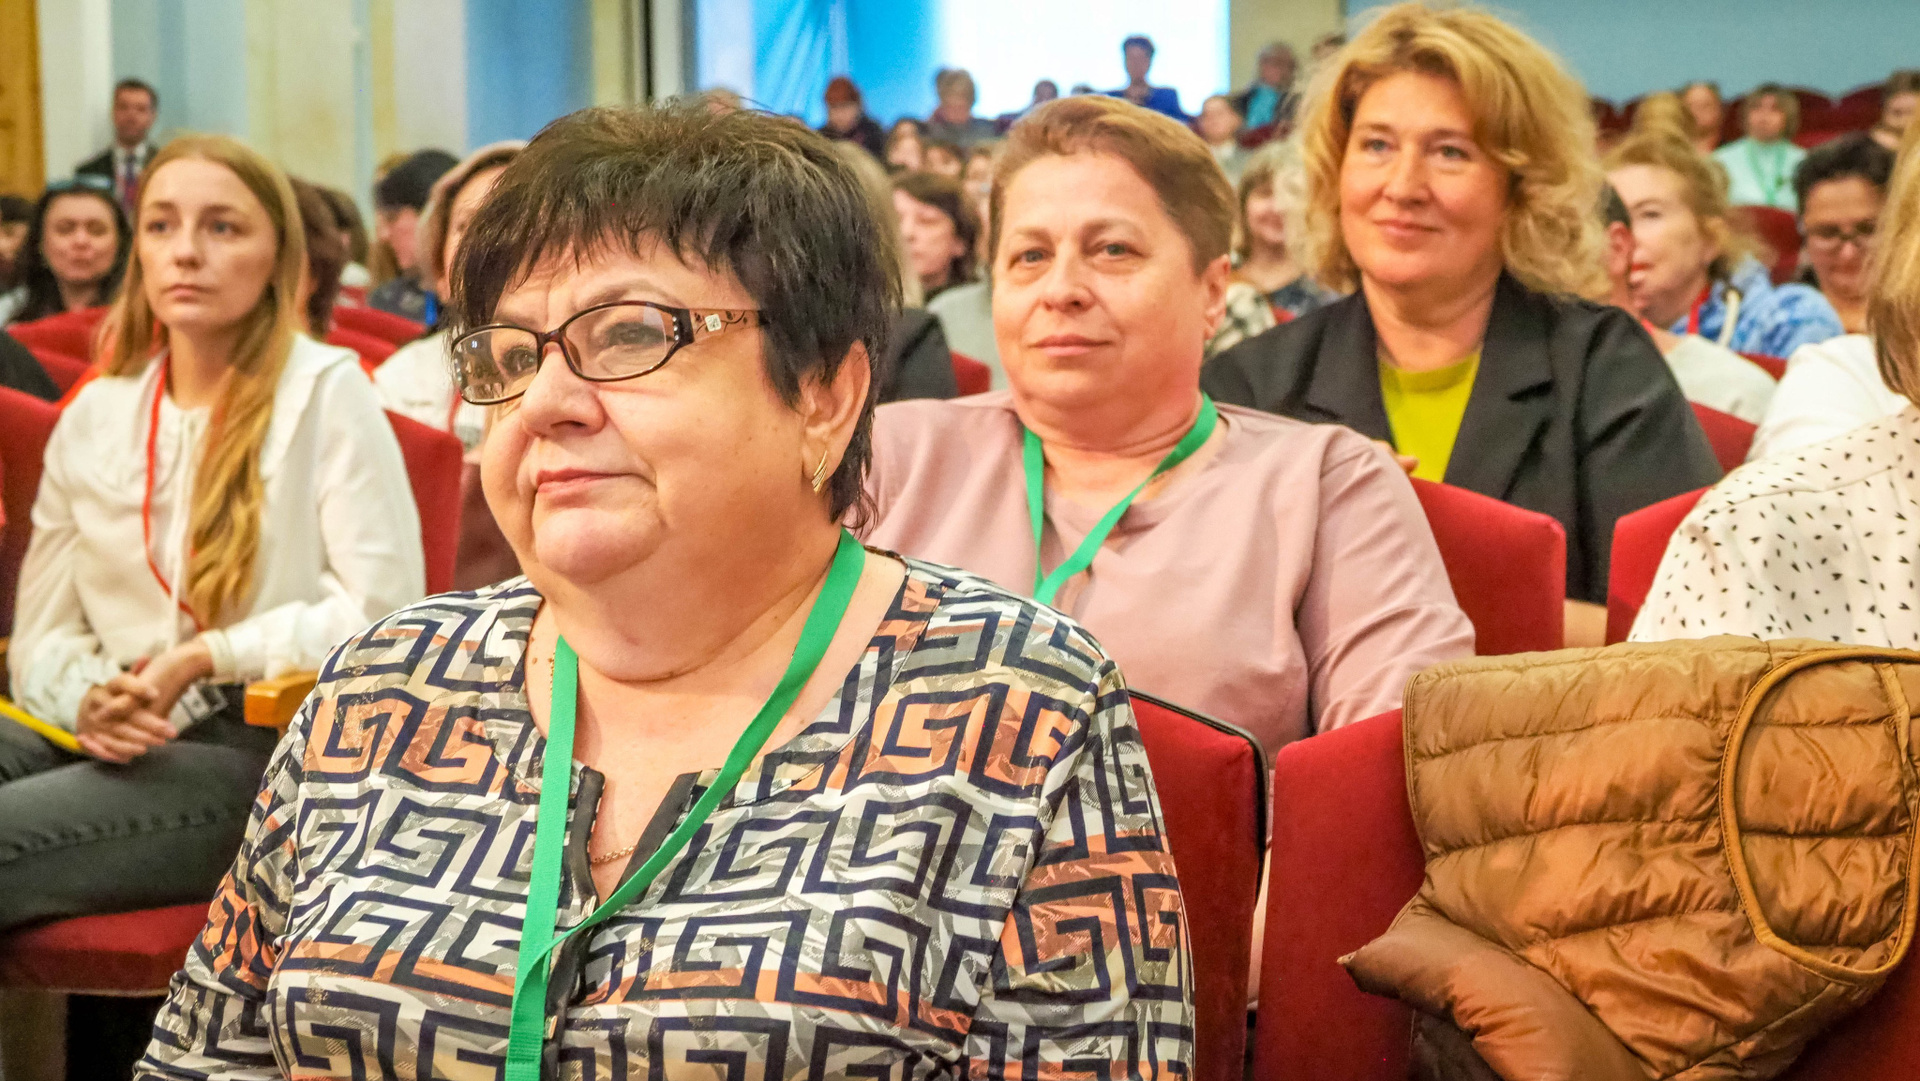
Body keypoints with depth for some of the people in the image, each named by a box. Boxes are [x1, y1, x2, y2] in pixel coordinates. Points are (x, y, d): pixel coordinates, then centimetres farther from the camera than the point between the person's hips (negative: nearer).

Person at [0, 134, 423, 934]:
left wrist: (206, 657, -13)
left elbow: (385, 611, -7)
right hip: (126, 744, 5)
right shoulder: (94, 415, 14)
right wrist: (87, 702, -9)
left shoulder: (324, 391, -1)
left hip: (273, 751, -5)